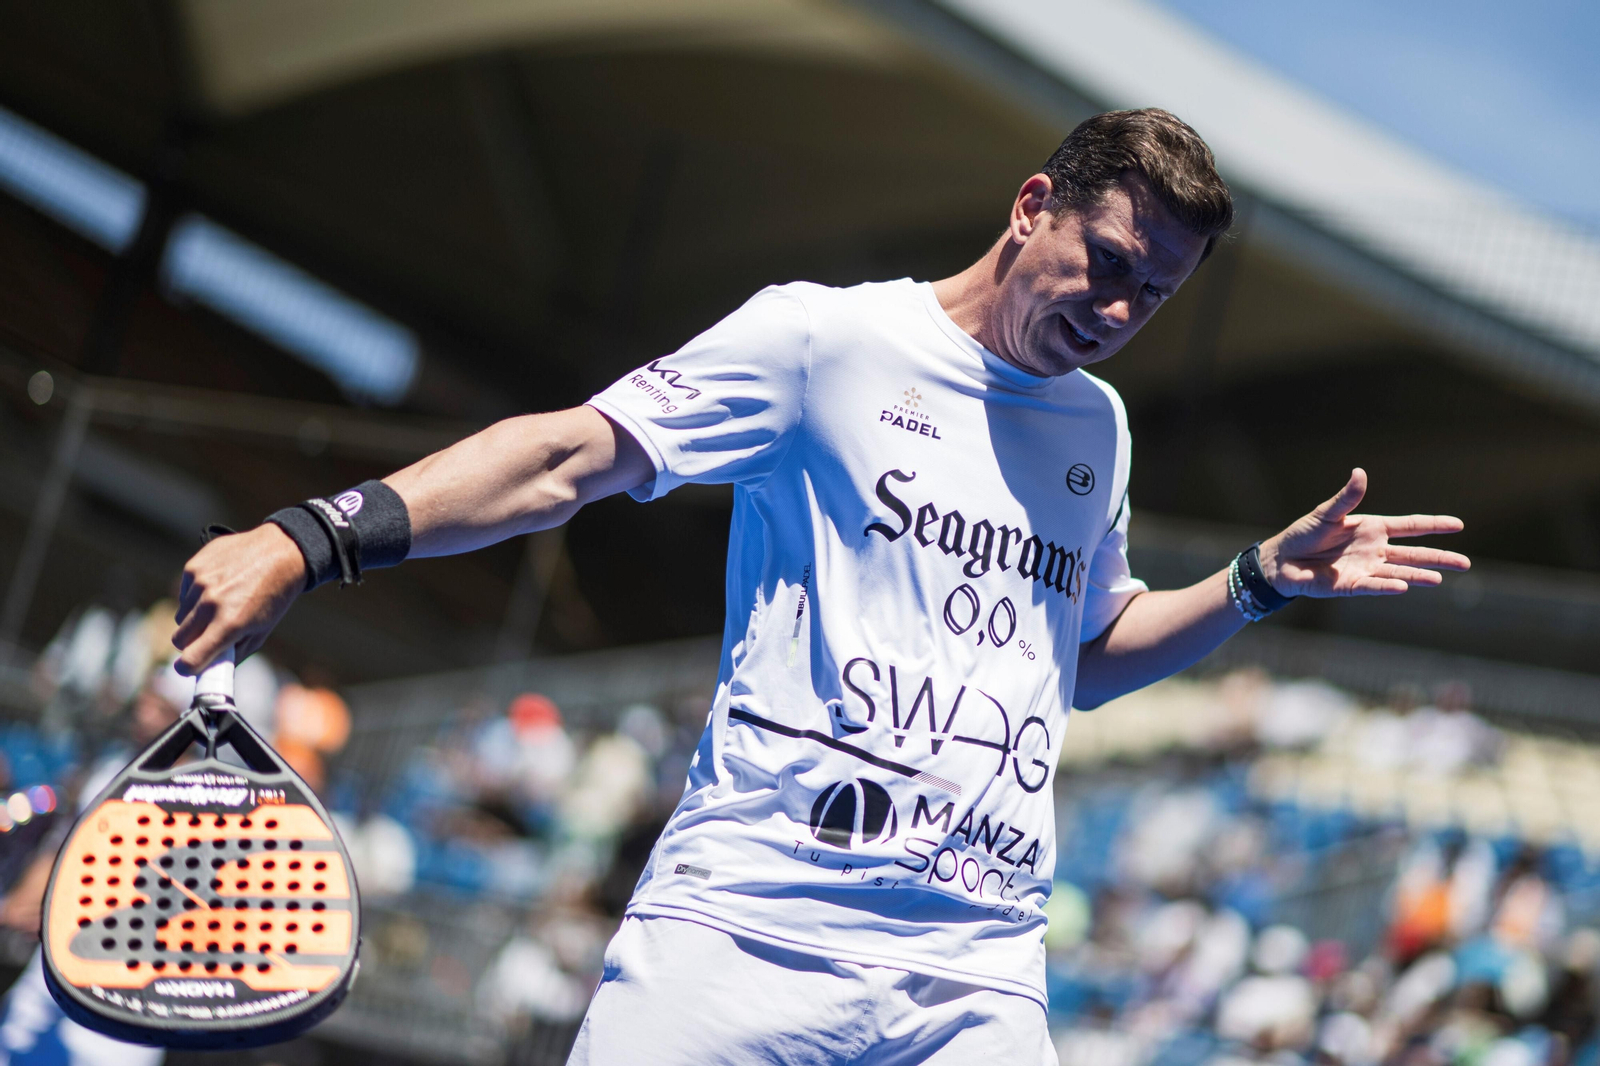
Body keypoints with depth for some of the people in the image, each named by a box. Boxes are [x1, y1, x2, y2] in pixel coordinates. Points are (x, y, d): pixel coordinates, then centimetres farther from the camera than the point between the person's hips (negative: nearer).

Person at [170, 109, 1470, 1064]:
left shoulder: (1097, 426, 19)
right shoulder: (825, 338, 1)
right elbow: (568, 456, -7)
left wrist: (1264, 581, 20)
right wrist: (314, 537, -19)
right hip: (746, 925, -5)